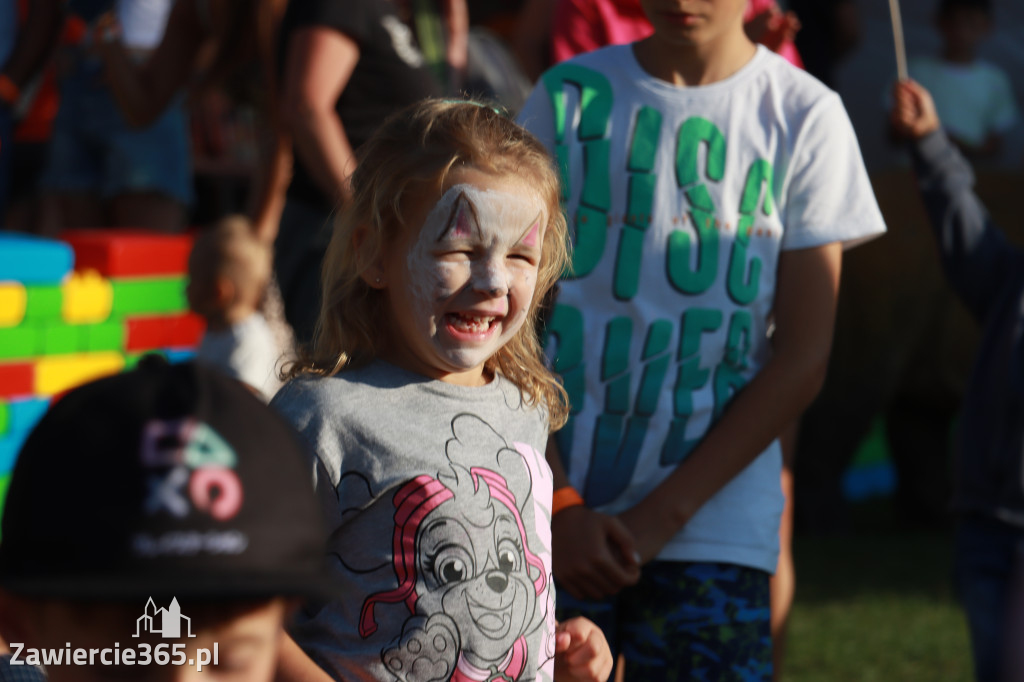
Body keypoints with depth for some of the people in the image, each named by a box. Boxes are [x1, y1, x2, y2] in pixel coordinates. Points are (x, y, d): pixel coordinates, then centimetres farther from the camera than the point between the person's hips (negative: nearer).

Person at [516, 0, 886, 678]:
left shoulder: (805, 117, 1)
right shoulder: (570, 95, 5)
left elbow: (801, 360, -1)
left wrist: (662, 516, -7)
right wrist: (559, 505, -6)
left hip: (712, 524, -1)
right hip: (551, 519, 1)